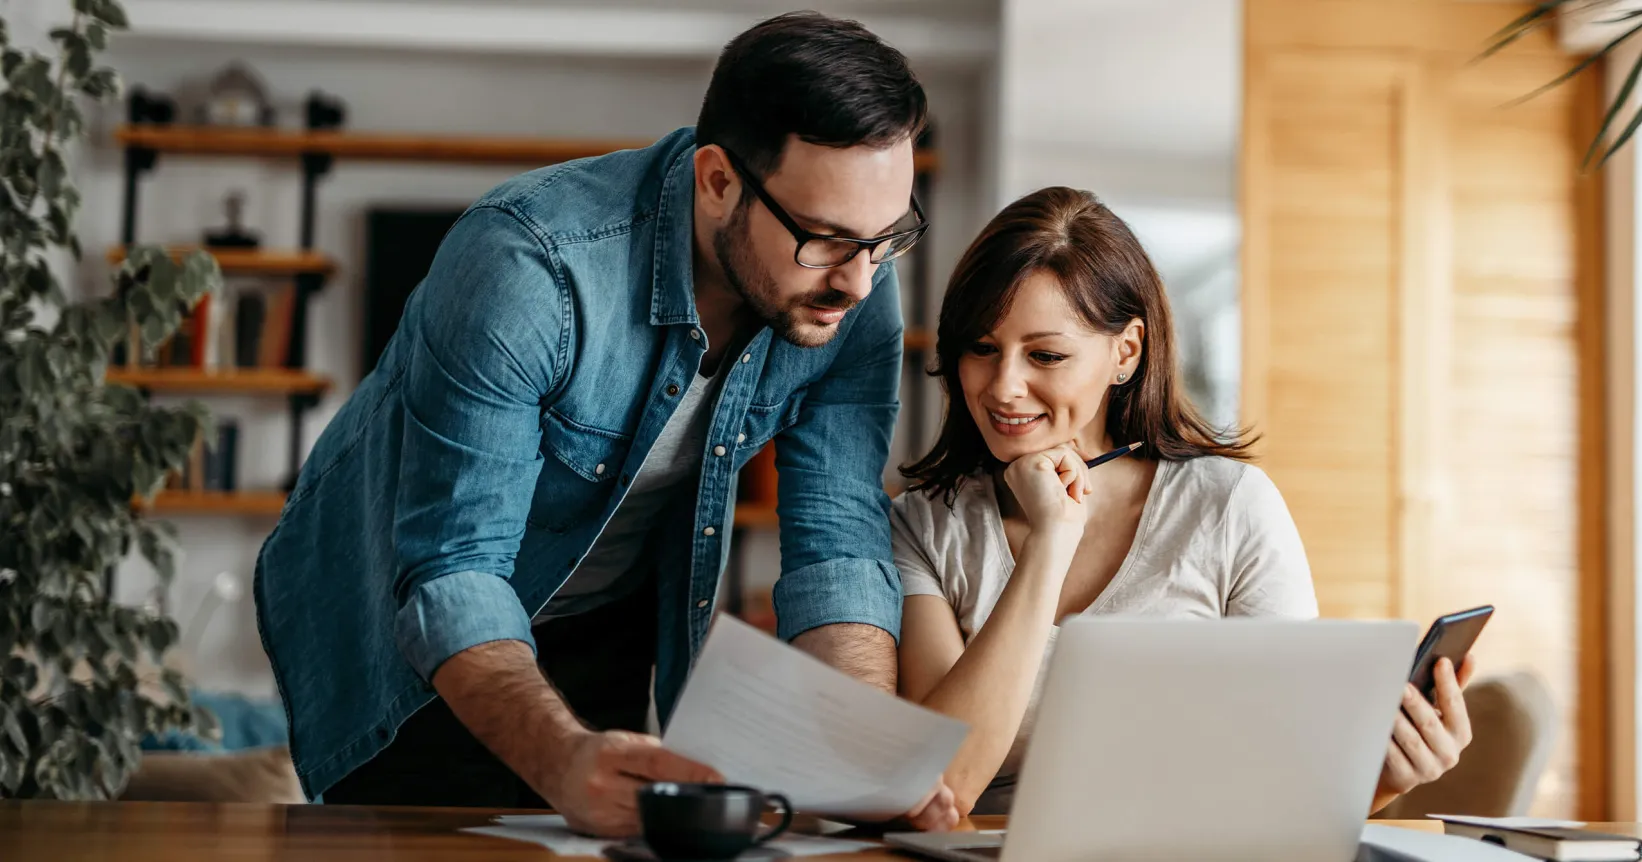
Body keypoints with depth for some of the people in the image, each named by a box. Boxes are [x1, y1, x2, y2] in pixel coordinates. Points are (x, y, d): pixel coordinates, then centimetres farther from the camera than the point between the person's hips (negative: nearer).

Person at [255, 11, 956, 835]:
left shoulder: (852, 298, -19)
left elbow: (837, 542, -20)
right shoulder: (525, 263, -35)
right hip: (403, 625, -4)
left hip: (606, 631, 4)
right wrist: (563, 759, -55)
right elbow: (453, 574, -37)